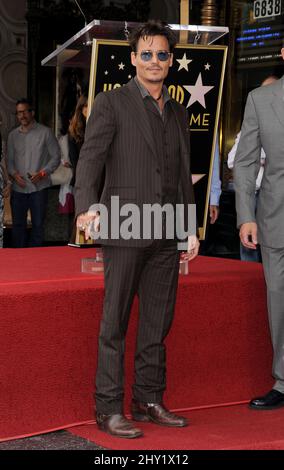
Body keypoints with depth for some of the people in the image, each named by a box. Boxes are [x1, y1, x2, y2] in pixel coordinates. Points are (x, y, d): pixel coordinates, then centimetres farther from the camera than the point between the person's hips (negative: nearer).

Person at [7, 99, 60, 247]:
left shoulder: (45, 132, 1)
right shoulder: (13, 135, 12)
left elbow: (56, 157, 0)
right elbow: (9, 160, 14)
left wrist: (43, 173, -13)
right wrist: (14, 174, -6)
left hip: (38, 187, -3)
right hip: (18, 188, 3)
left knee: (38, 225, 0)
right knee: (18, 225, 7)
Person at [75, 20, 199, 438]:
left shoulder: (178, 112, 17)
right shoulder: (111, 103, 0)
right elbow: (90, 158, -10)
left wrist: (191, 228, 17)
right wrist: (86, 207, -26)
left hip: (166, 233, 6)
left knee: (158, 322, 10)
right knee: (115, 322, -2)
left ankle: (148, 400, 20)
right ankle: (109, 409, 3)